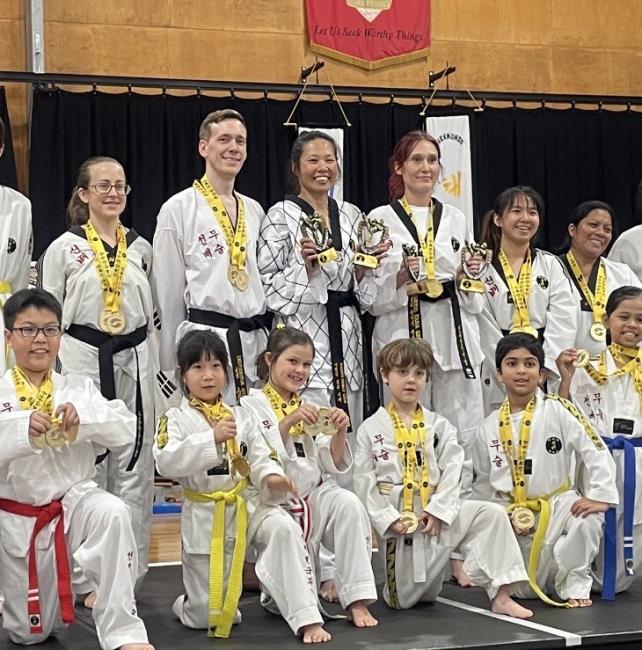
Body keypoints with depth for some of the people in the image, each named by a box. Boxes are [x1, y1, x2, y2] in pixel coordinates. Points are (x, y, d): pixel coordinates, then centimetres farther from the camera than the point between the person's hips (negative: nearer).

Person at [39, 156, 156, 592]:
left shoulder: (141, 248, 10)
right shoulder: (64, 248, 0)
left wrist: (152, 365, 10)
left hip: (134, 360, 3)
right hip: (83, 360, -3)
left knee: (135, 467, 5)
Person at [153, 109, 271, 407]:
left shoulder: (255, 211, 15)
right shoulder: (178, 209, -1)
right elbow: (168, 293, -1)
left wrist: (268, 345, 15)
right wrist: (170, 367, -1)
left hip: (254, 341, 5)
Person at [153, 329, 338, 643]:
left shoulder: (243, 417, 8)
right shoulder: (176, 419, -3)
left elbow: (261, 459, 2)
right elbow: (166, 462, -20)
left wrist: (271, 477, -22)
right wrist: (212, 438, -29)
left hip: (248, 506, 2)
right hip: (205, 517, -2)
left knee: (284, 529, -31)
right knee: (205, 616, -2)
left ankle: (308, 619, -26)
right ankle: (189, 605, 37)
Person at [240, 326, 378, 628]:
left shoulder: (311, 409, 13)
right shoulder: (251, 406, -3)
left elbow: (333, 464, 7)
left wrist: (339, 432, -12)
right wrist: (287, 422, -27)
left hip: (314, 496, 4)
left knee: (348, 505, -31)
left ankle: (357, 601, -26)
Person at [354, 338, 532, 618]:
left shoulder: (439, 426, 4)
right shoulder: (371, 429, -1)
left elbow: (452, 473, -4)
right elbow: (365, 483, -5)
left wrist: (438, 512, -17)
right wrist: (389, 520, -15)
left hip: (438, 513, 2)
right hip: (395, 519, -2)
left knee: (491, 514, -22)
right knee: (403, 600, -2)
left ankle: (501, 596, -19)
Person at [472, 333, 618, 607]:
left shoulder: (558, 410, -11)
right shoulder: (489, 428, 0)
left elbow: (595, 452, -13)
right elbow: (483, 482, 10)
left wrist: (599, 496, -21)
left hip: (557, 504, -3)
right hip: (515, 519, 3)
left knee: (586, 521, -37)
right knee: (521, 589, 3)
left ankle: (574, 586, -11)